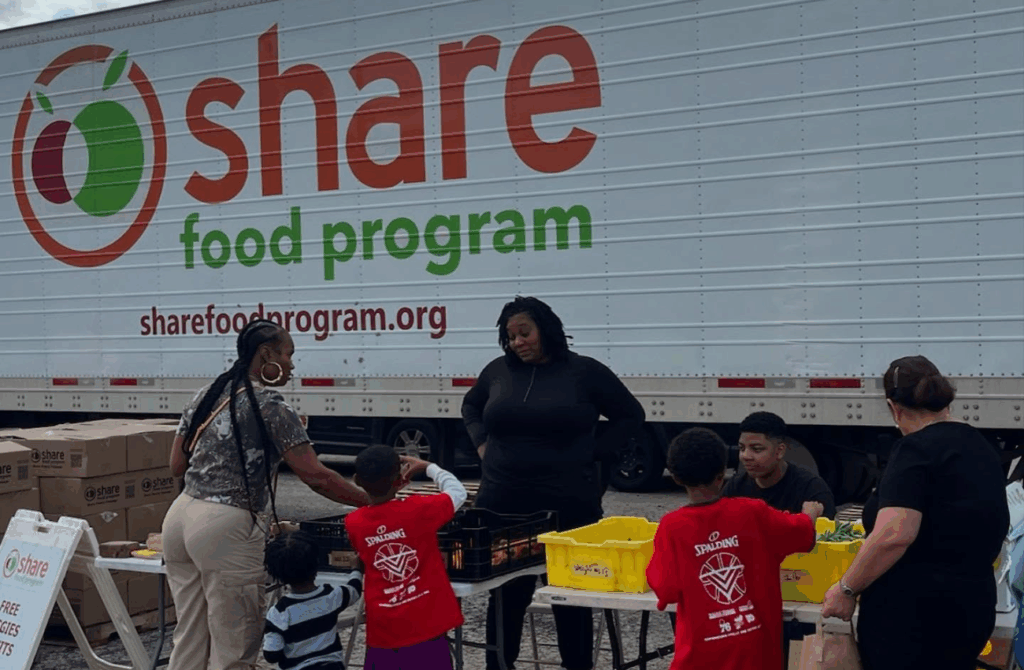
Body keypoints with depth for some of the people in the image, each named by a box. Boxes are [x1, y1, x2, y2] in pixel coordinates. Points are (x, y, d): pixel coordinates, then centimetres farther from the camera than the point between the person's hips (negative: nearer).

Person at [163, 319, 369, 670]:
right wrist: (371, 502, -4)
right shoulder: (271, 407, -8)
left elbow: (176, 465, 16)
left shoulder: (206, 395, 12)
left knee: (188, 640, 14)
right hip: (227, 529, -8)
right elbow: (316, 476, -12)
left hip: (181, 517, 8)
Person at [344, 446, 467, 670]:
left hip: (383, 629, 3)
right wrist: (427, 466, 15)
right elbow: (458, 492, 2)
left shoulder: (354, 524, -2)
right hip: (424, 626, -3)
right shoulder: (417, 510, -12)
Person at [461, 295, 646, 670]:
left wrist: (593, 455, -3)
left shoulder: (584, 371, -2)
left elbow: (631, 416, 4)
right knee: (506, 594, 7)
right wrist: (482, 445, 11)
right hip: (503, 504, 3)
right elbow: (471, 407, 27)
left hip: (569, 506, -2)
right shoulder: (498, 371, 8)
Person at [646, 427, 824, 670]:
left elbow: (667, 590, -10)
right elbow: (804, 531, 11)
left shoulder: (672, 527, -11)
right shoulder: (752, 513, -5)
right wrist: (810, 512, 33)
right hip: (755, 647, 2)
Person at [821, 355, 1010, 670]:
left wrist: (847, 588, -13)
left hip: (913, 610, -8)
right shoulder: (983, 448, 13)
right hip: (973, 609, 8)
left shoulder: (917, 448, -13)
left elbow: (894, 535, -25)